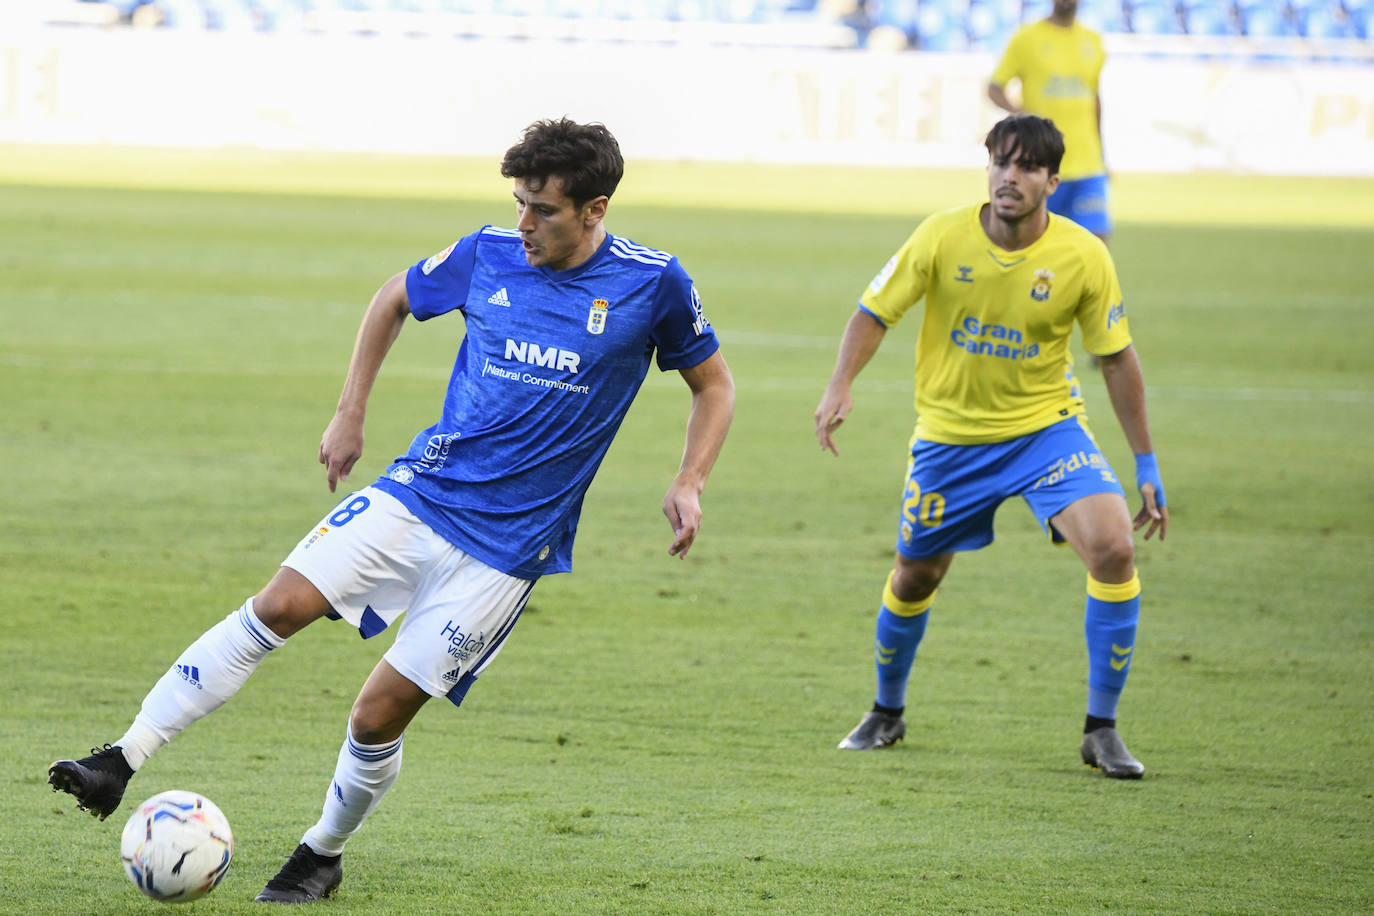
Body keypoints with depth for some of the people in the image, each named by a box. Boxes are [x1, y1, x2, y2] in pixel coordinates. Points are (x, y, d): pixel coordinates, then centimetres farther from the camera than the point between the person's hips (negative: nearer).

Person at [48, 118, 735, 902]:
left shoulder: (653, 284, -8)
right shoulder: (488, 256, -1)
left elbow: (714, 385, 6)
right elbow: (394, 300, 18)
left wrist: (690, 484, -8)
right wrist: (351, 414, 14)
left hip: (507, 544, -3)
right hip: (418, 492, 3)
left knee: (382, 712, -5)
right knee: (279, 608, -14)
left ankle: (324, 856, 20)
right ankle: (122, 761, -11)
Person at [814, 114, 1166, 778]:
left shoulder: (1082, 257, -13)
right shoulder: (943, 238, -14)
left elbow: (1117, 359, -2)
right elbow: (875, 311, -4)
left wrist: (1147, 466, -1)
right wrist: (841, 387, -21)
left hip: (1047, 426, -1)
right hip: (950, 435, 1)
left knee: (1114, 548, -22)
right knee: (914, 576, 11)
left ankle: (1101, 730, -10)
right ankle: (887, 713, 40)